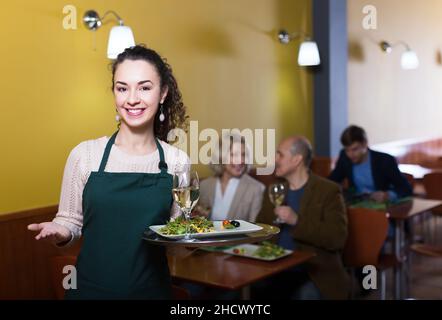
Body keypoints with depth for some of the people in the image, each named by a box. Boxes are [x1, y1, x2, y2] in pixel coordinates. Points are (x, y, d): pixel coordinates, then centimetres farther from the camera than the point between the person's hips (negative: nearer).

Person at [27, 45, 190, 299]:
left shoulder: (178, 162, -6)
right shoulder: (85, 154, -8)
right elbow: (70, 222, 0)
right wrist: (59, 232, -20)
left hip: (152, 288, 1)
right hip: (91, 288, 0)